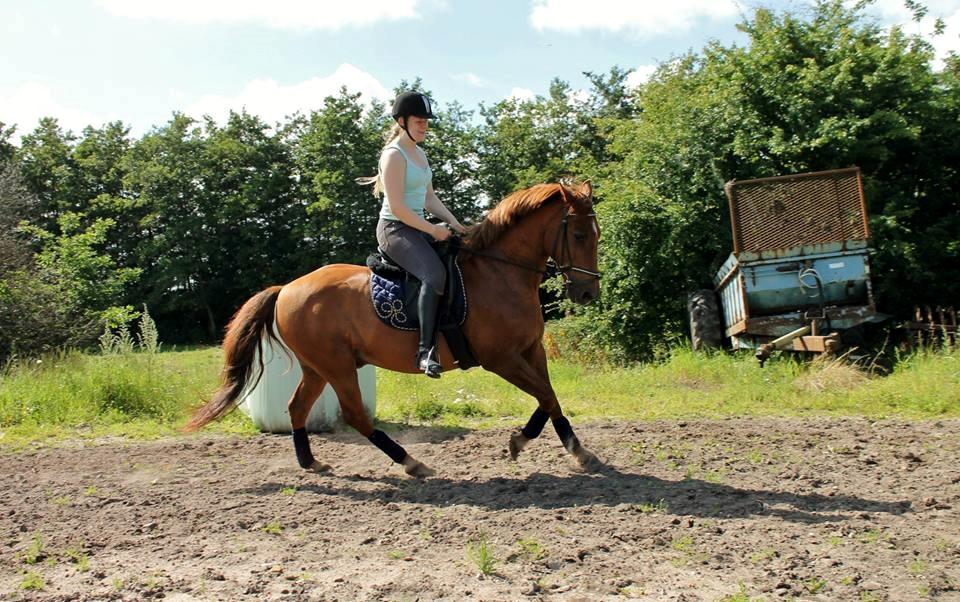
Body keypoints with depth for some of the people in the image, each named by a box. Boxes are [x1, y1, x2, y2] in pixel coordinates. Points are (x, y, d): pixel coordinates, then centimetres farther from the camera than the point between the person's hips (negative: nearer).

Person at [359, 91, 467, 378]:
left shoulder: (419, 154, 17)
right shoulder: (394, 155, -12)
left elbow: (429, 197, 19)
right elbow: (397, 207, -19)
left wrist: (454, 223, 7)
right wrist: (433, 230, -16)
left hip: (417, 227, 10)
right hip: (395, 228, -10)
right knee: (435, 274, -31)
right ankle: (426, 351, -32)